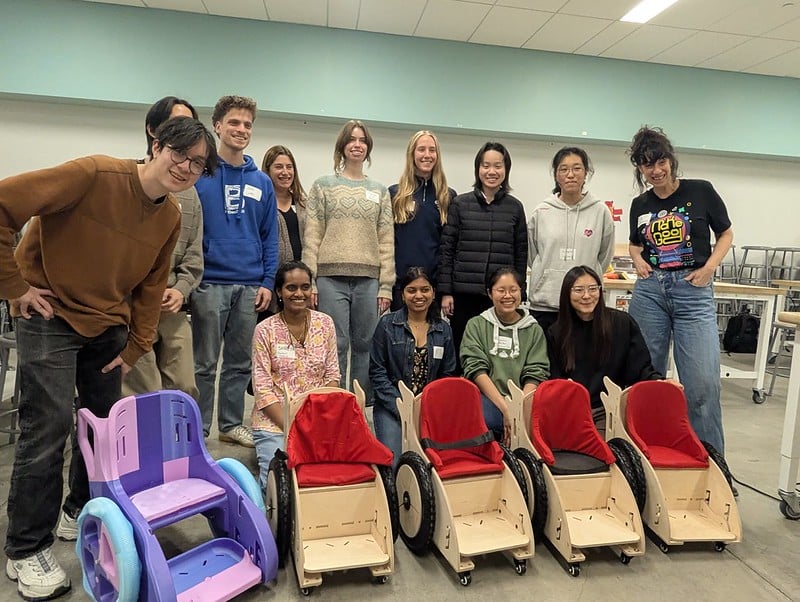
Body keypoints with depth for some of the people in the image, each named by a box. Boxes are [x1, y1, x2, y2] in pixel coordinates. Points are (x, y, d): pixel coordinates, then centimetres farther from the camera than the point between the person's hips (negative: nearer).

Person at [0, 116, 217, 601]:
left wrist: (135, 348, 6)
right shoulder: (94, 175, -23)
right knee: (48, 426, -7)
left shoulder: (171, 217, -2)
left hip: (109, 322, 6)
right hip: (51, 314, -6)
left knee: (106, 420, 12)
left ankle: (84, 508, 36)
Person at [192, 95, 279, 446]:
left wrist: (267, 281, 2)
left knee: (240, 362, 13)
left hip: (250, 286, 4)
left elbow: (270, 236, 10)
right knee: (205, 364, 6)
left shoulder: (261, 182, 9)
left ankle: (232, 424, 27)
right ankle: (198, 428, 20)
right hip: (210, 282, -4)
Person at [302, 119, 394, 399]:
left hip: (369, 279, 2)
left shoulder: (380, 191, 14)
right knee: (336, 345, -1)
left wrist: (386, 286, 1)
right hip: (331, 277, -2)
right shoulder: (323, 185, 8)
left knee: (365, 345, 6)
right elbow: (312, 238, 2)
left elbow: (386, 242, 9)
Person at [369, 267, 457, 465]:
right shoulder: (387, 324, 0)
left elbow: (447, 375, 10)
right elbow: (377, 372, -3)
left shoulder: (443, 330, 9)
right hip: (392, 406, -2)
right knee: (393, 461, -20)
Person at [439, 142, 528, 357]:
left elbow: (521, 253, 8)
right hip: (463, 294, 0)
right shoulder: (460, 204, 3)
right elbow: (447, 249, 2)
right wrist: (445, 291, -3)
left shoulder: (515, 207, 7)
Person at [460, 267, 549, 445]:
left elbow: (535, 375, 5)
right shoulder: (476, 325, 11)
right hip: (487, 398, -2)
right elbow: (476, 369, -2)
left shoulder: (534, 330, 16)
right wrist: (506, 408, -15)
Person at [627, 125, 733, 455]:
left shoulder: (700, 191, 0)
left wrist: (709, 267, -7)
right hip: (649, 291, 3)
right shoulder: (640, 204, 8)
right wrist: (638, 260, 1)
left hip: (694, 291, -3)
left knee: (703, 382, -9)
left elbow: (726, 234, 8)